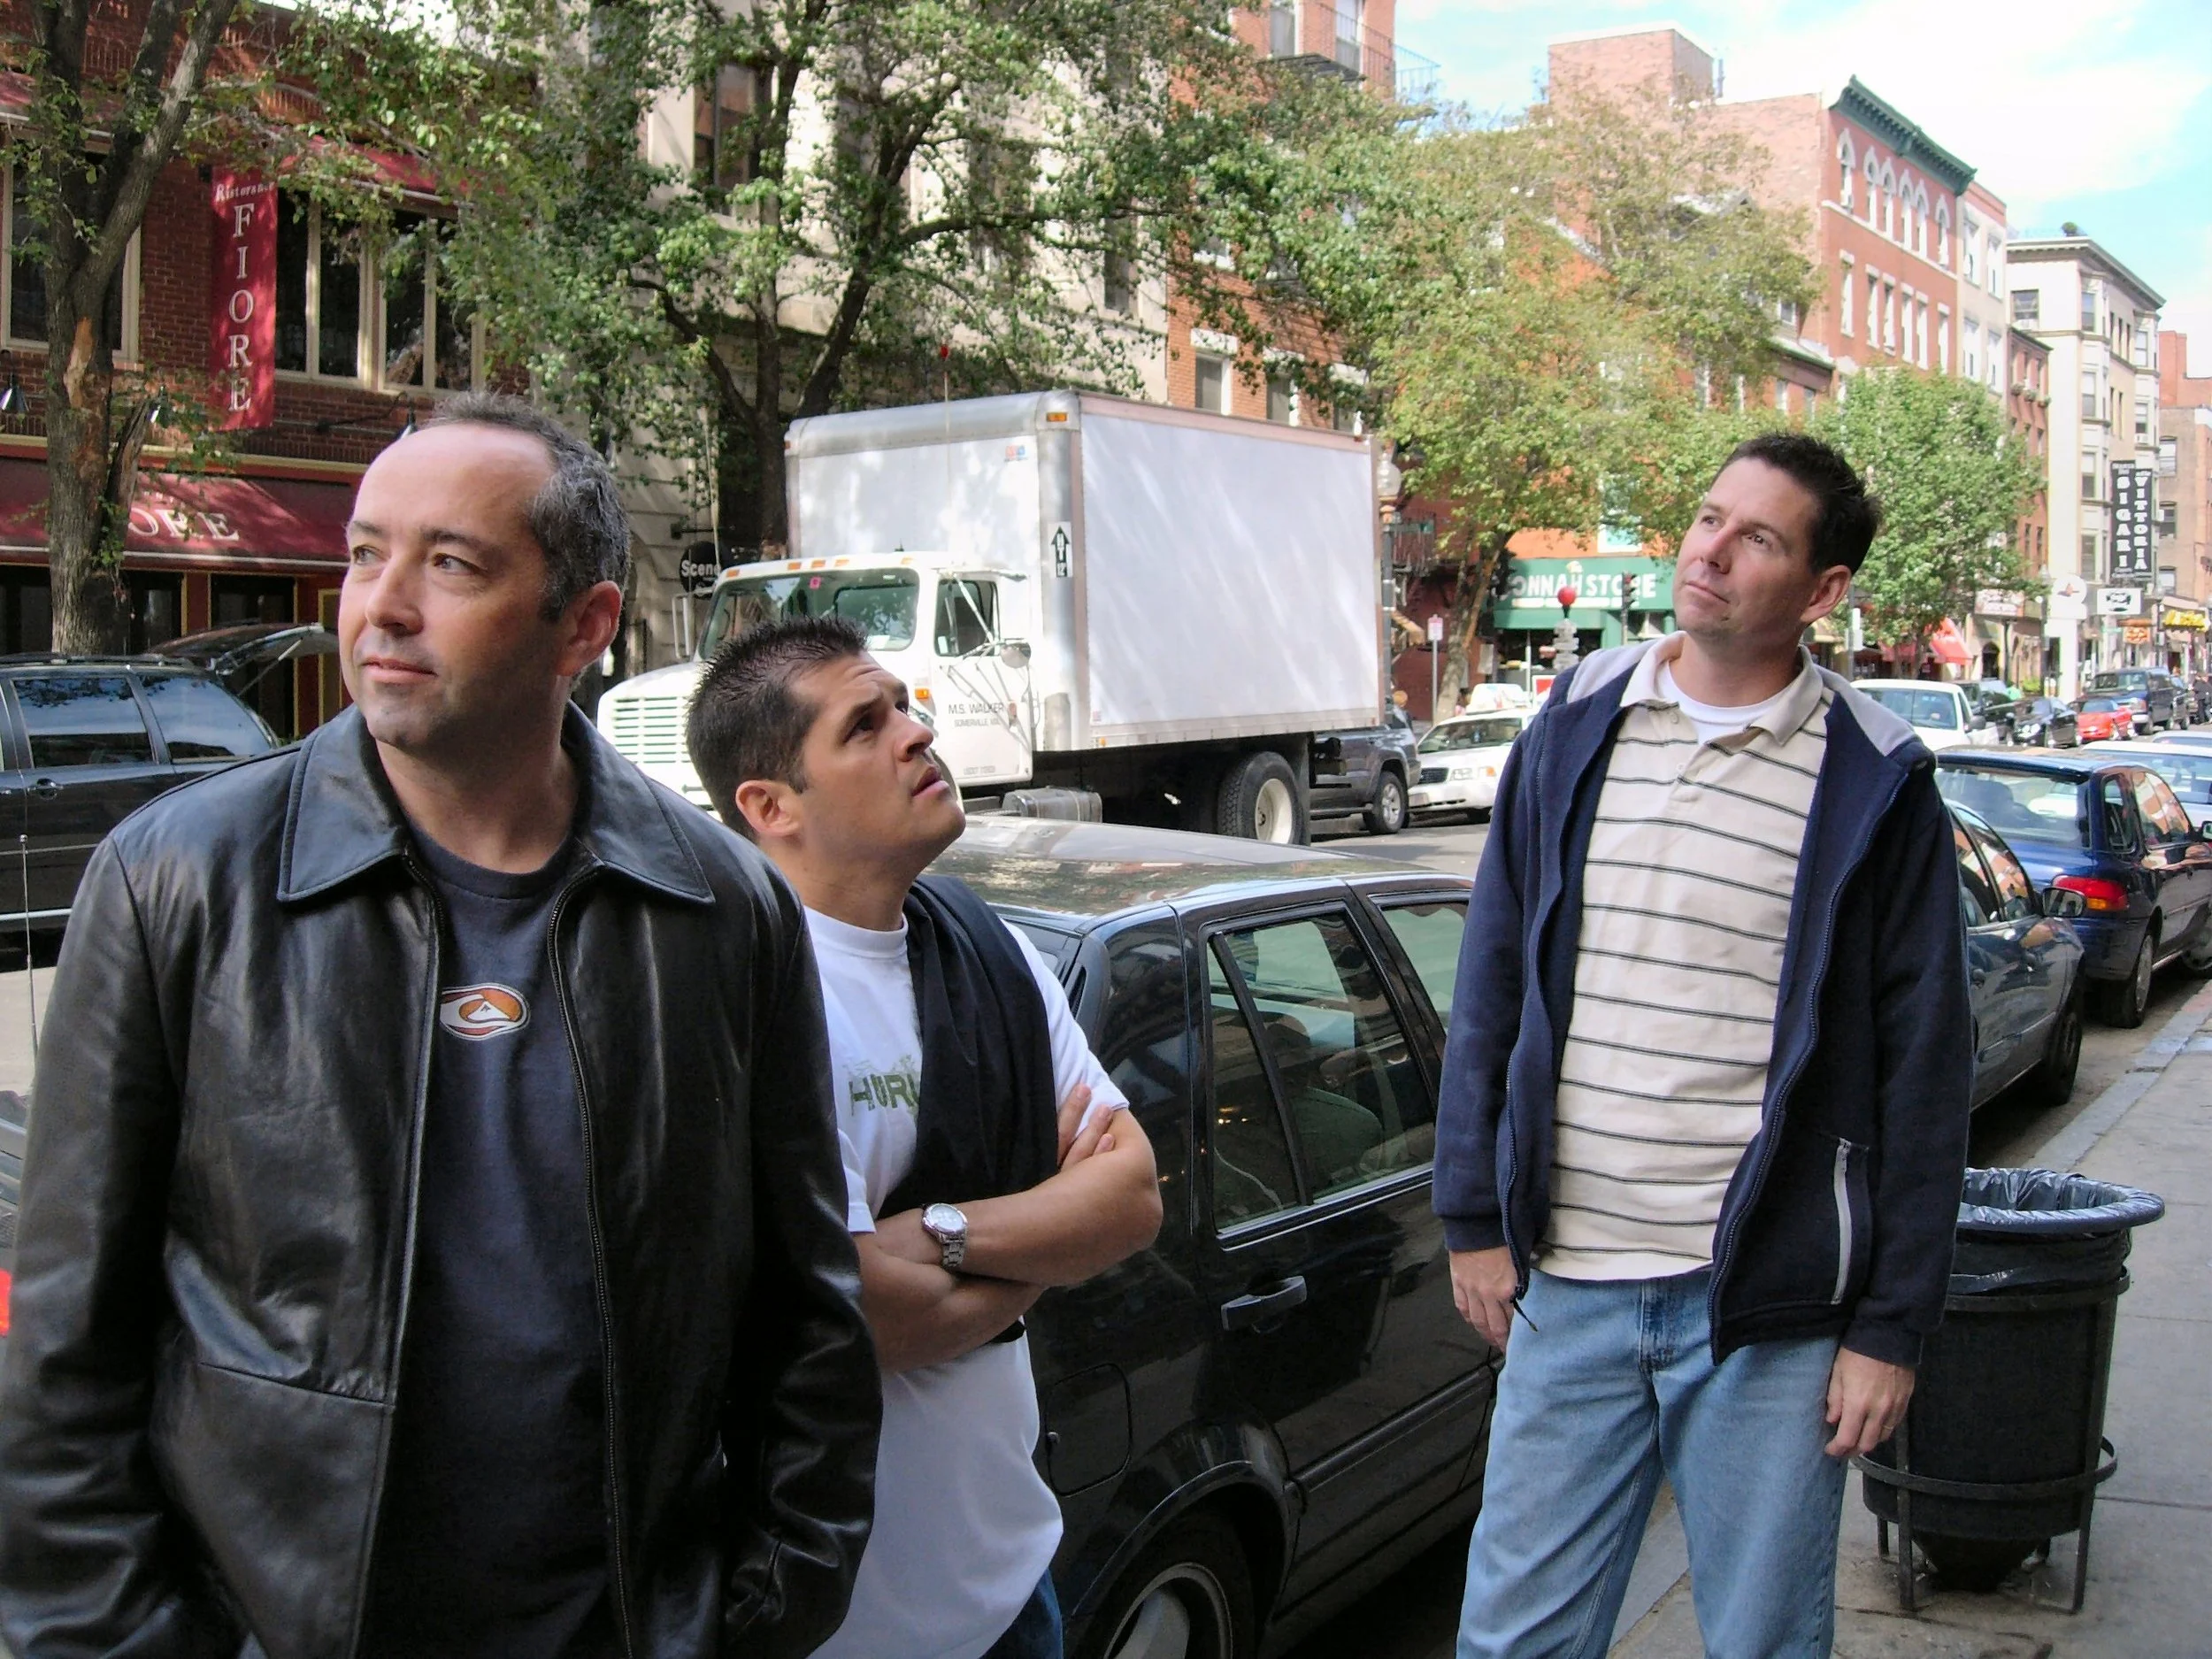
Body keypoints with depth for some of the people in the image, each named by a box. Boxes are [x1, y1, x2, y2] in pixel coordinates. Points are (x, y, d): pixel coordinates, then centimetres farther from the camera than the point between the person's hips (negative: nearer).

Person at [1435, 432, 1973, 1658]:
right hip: (1567, 1285, 3)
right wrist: (1474, 1215, 6)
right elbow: (1490, 986, 9)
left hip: (1770, 1307, -2)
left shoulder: (1873, 783, -5)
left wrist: (1893, 1324, -5)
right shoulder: (1575, 726, 4)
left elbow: (1925, 1065, -3)